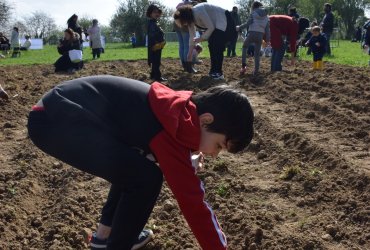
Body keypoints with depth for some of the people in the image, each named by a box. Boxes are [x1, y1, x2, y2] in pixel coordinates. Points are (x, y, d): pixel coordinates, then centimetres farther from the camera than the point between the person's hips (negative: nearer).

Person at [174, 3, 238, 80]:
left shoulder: (198, 11, -31)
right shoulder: (190, 18, -3)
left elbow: (211, 27, -25)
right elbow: (192, 37, 5)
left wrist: (201, 38, -19)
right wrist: (190, 54, 6)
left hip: (225, 21, -9)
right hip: (216, 25, 9)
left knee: (217, 45, -16)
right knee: (212, 45, 6)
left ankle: (218, 73, -12)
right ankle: (214, 71, 13)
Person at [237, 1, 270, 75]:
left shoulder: (253, 13, 3)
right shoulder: (266, 15, 15)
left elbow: (248, 23, -8)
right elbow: (267, 28, 12)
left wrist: (239, 27, 2)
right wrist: (267, 40, 14)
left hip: (252, 33, -3)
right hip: (260, 35, 3)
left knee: (244, 47, 20)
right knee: (257, 54, 11)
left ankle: (243, 65, 5)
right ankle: (256, 70, 5)